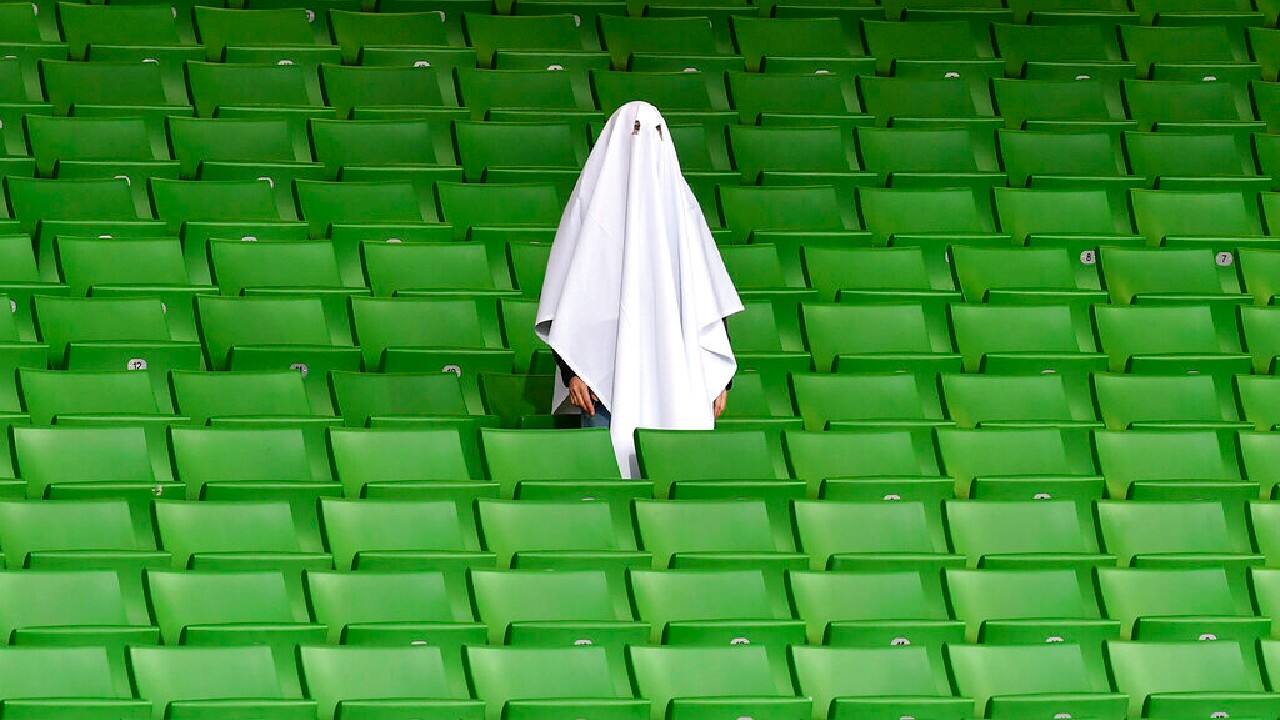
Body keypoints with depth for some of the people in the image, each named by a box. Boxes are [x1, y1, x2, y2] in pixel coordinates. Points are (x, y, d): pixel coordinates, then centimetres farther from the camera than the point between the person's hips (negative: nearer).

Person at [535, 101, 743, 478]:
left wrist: (719, 376, 9)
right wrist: (570, 371, -9)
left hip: (675, 371, 3)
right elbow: (566, 298, 0)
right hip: (606, 373, -3)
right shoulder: (593, 203, 4)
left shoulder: (680, 205, 14)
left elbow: (710, 302, 15)